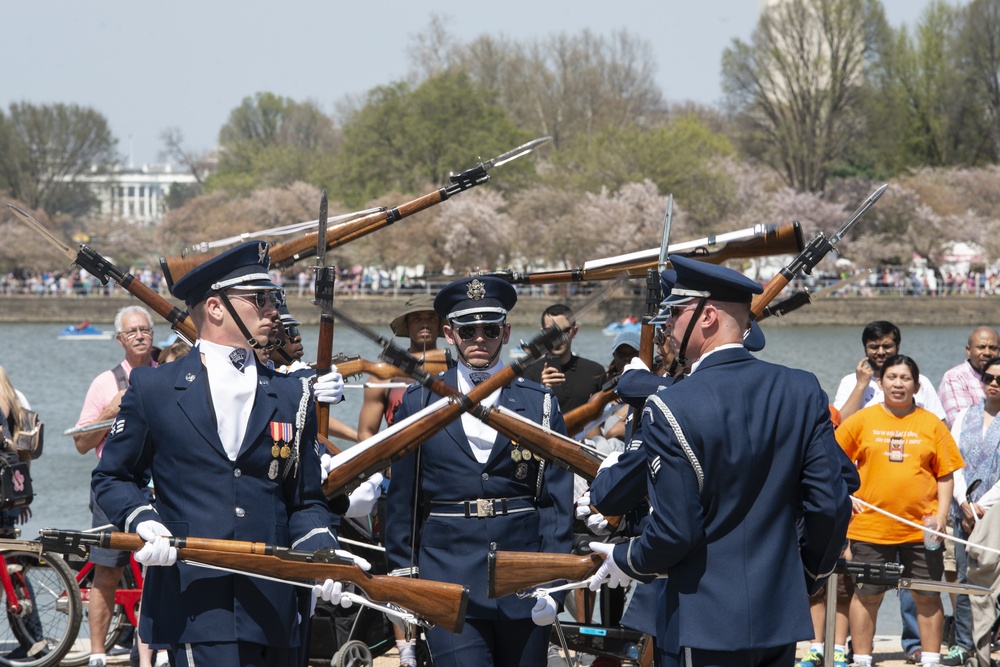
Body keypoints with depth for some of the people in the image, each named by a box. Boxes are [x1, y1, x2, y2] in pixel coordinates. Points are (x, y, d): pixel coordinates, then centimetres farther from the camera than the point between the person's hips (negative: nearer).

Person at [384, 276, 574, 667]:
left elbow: (557, 498, 4)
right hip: (448, 582, -1)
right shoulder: (419, 404, 7)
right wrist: (402, 579, 6)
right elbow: (401, 500, 9)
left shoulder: (539, 404, 7)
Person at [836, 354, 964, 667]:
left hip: (921, 529, 1)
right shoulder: (862, 420, 4)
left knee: (927, 596, 5)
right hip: (870, 526, 0)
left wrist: (941, 515, -4)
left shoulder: (932, 424, 5)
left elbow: (945, 475, 6)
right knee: (867, 594, 5)